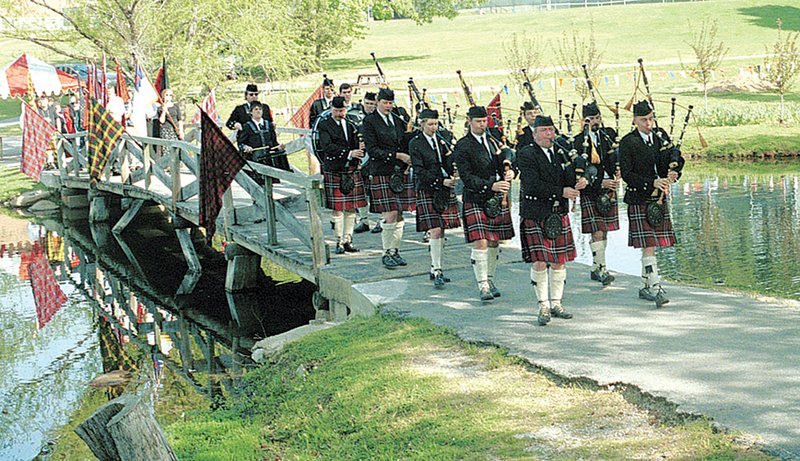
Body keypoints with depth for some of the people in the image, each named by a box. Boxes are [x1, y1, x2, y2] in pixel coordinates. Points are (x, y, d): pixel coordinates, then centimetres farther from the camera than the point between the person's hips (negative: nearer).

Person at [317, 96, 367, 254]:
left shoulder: (351, 125, 13)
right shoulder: (324, 125, -3)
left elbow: (356, 145, 12)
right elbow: (327, 146, -16)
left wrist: (360, 148, -13)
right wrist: (349, 153, -22)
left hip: (352, 170, 5)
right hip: (334, 171, -5)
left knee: (351, 208, 7)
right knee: (337, 208, -4)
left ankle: (348, 240, 15)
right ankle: (339, 241, 4)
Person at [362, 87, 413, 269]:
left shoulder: (398, 120, 14)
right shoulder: (370, 121, -4)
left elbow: (406, 144, 20)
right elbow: (372, 150, -11)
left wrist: (408, 161, 0)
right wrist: (396, 155, -17)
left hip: (400, 173, 6)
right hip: (382, 174, -6)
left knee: (399, 215, 7)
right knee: (390, 215, -10)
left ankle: (395, 251, 16)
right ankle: (386, 254, -1)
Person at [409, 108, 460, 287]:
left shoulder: (442, 140, 12)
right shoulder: (415, 144, -4)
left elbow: (451, 167, 12)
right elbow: (420, 172, -11)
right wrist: (441, 182, -18)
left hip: (446, 192, 5)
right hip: (427, 192, -5)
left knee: (441, 232, 7)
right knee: (435, 231, -13)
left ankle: (436, 269, 16)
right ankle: (436, 270, -10)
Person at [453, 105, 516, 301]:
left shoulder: (493, 142, 13)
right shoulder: (462, 146, -7)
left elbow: (503, 166, 19)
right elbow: (467, 177, -15)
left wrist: (510, 172, -6)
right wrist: (491, 186, -25)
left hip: (498, 199, 6)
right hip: (476, 200, -6)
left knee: (494, 243, 12)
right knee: (480, 243, -11)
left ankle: (490, 280, 25)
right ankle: (483, 286, -7)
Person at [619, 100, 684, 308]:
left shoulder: (660, 135, 10)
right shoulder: (627, 142, -7)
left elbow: (674, 155, 7)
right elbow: (626, 174, -11)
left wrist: (673, 170, -16)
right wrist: (652, 183, -20)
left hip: (659, 199, 6)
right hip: (639, 201, -6)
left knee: (651, 245, 12)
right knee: (648, 246, -11)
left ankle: (645, 287, 22)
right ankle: (656, 288, -14)